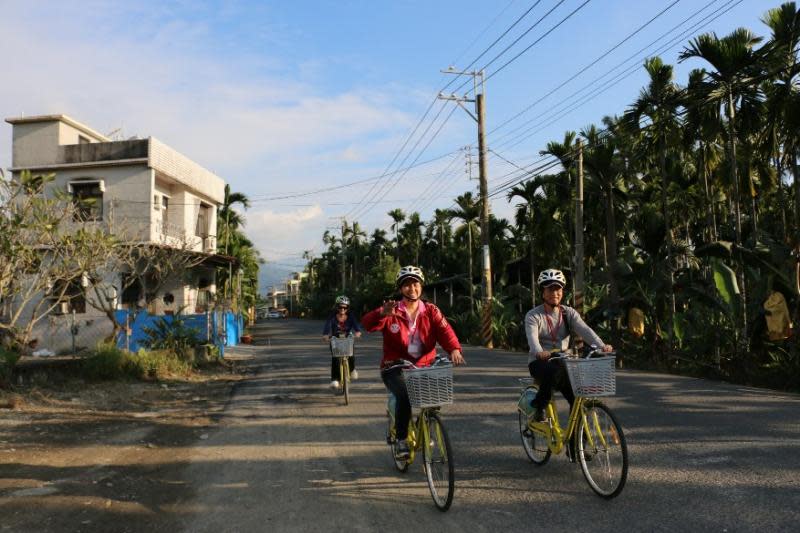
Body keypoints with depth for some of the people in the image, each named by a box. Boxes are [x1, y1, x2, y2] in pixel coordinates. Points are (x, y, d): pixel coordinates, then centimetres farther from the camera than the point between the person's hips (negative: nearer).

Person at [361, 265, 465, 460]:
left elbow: (445, 330, -11)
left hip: (423, 366, 3)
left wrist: (454, 349, -32)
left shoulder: (431, 311, 4)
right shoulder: (392, 311, -3)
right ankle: (401, 440, -9)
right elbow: (368, 323, -19)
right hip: (395, 367, -3)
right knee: (405, 395, -29)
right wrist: (382, 313, -42)